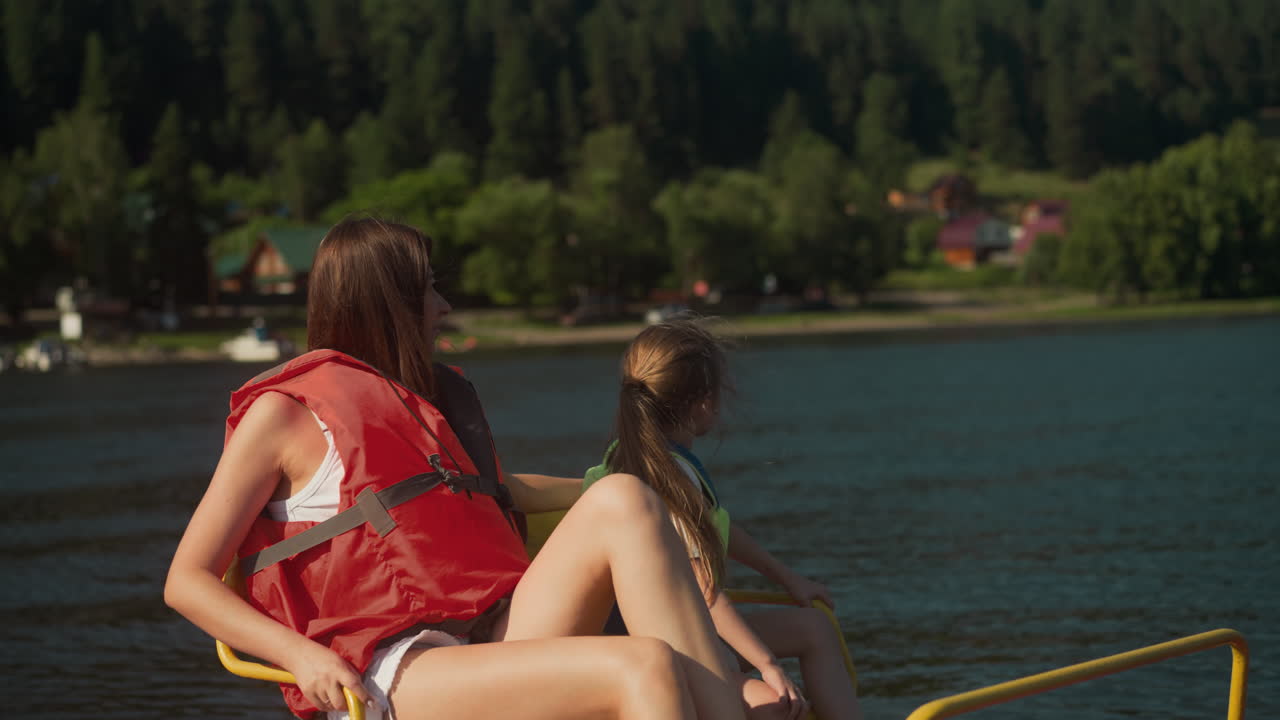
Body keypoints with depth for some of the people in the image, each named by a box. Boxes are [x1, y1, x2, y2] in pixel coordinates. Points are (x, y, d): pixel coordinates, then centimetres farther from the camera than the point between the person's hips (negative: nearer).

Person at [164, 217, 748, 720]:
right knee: (644, 668, -29)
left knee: (622, 499, -17)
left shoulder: (420, 398, 24)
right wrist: (302, 655, -17)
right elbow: (186, 582, -2)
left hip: (493, 636, 7)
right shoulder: (285, 412, 1)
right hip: (394, 671, -7)